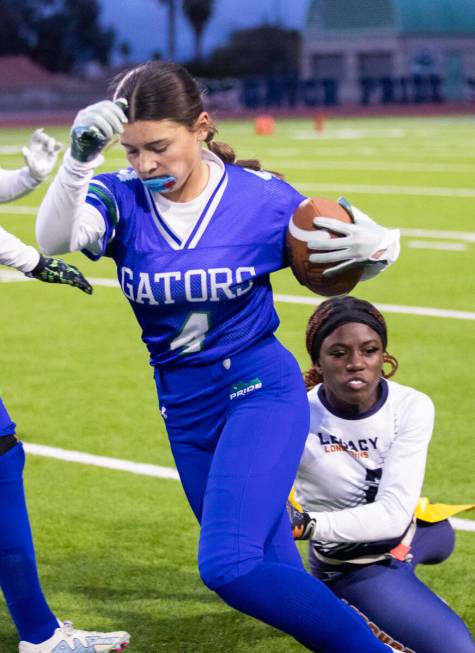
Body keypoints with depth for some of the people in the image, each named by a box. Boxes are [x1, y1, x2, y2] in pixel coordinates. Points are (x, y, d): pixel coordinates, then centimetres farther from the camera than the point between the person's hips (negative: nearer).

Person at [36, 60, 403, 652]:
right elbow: (53, 238, -31)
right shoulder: (121, 198, -10)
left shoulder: (261, 199, -13)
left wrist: (373, 247, -23)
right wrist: (78, 159, -49)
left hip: (261, 393, -4)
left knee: (228, 565, -24)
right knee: (275, 583, 12)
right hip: (184, 407, 4)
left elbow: (340, 263, 1)